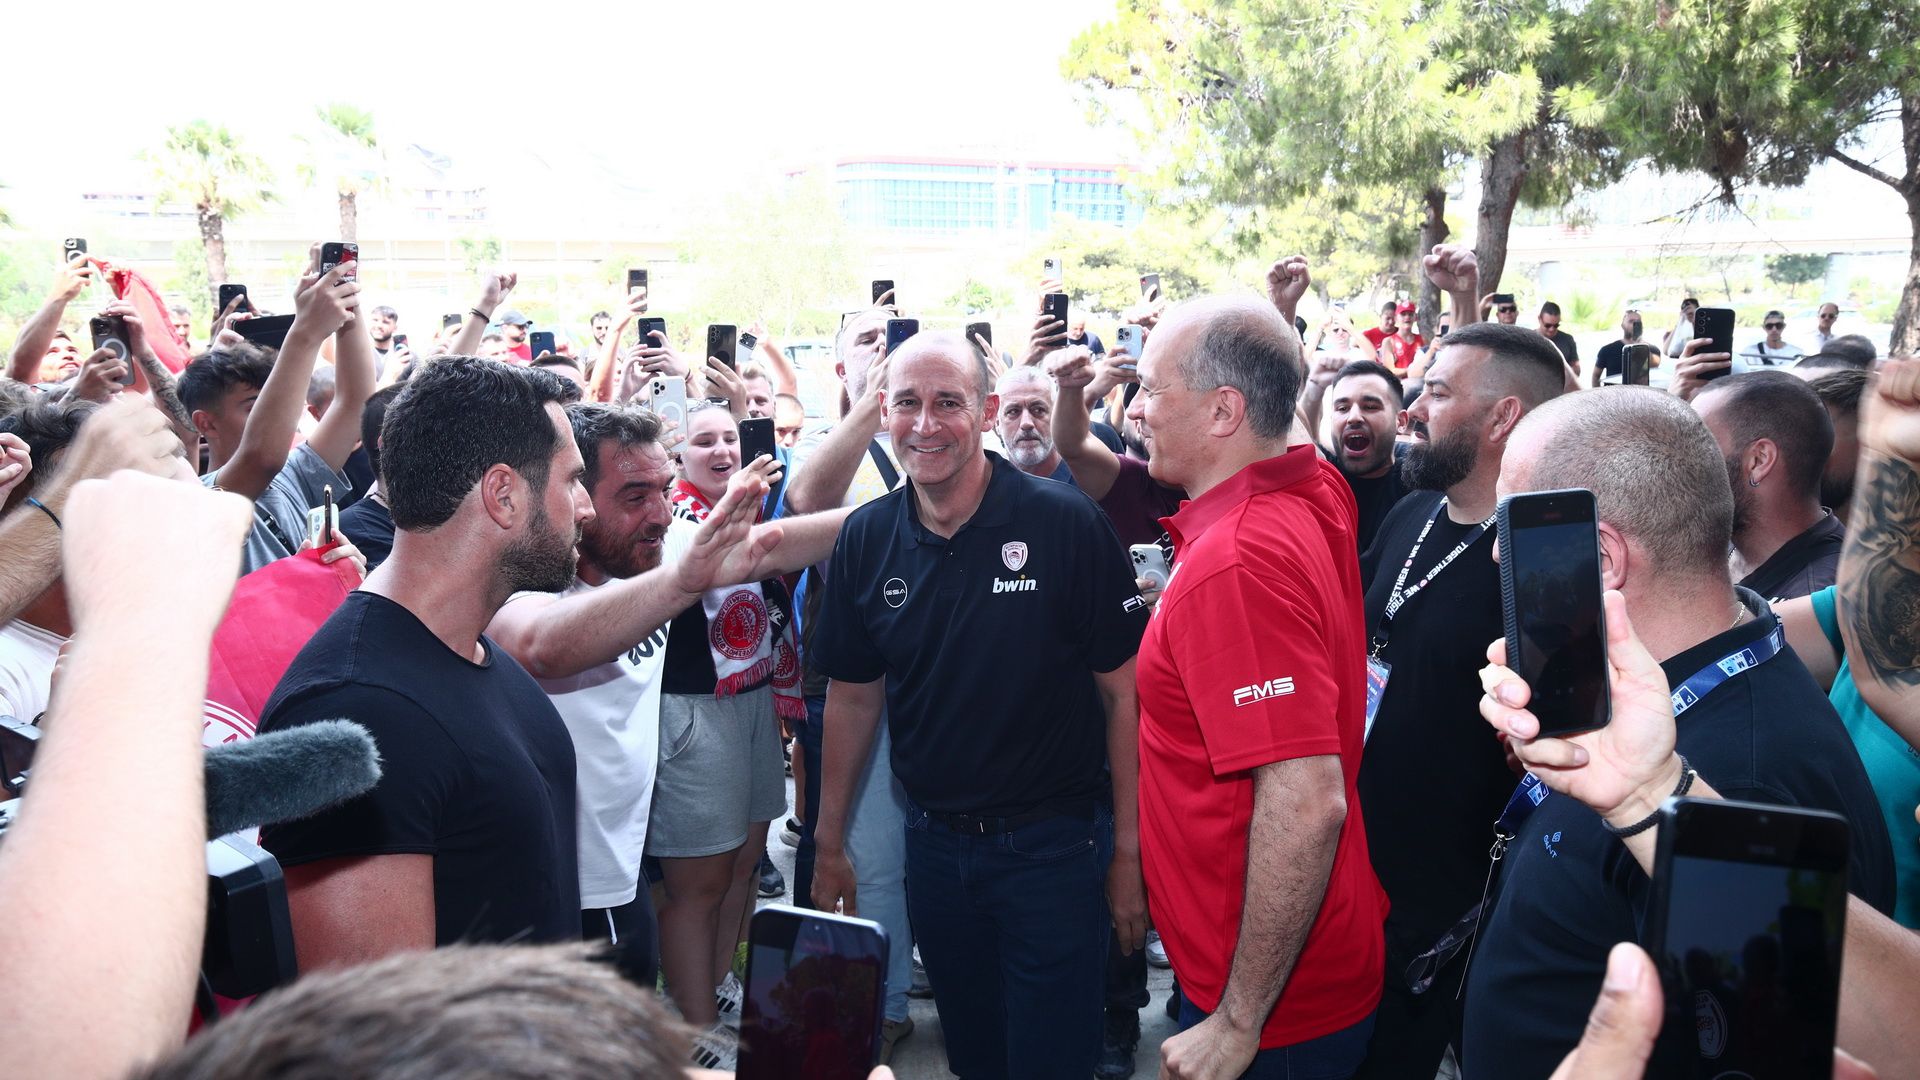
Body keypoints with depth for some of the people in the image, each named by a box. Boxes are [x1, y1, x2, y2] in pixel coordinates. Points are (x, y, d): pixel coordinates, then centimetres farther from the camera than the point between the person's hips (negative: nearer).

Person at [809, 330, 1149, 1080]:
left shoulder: (1066, 524, -15)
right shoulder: (866, 538, -2)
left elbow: (1124, 692, -11)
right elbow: (853, 695, 8)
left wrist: (1128, 850, -10)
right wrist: (828, 842, 10)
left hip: (1054, 844, -4)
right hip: (934, 842, 4)